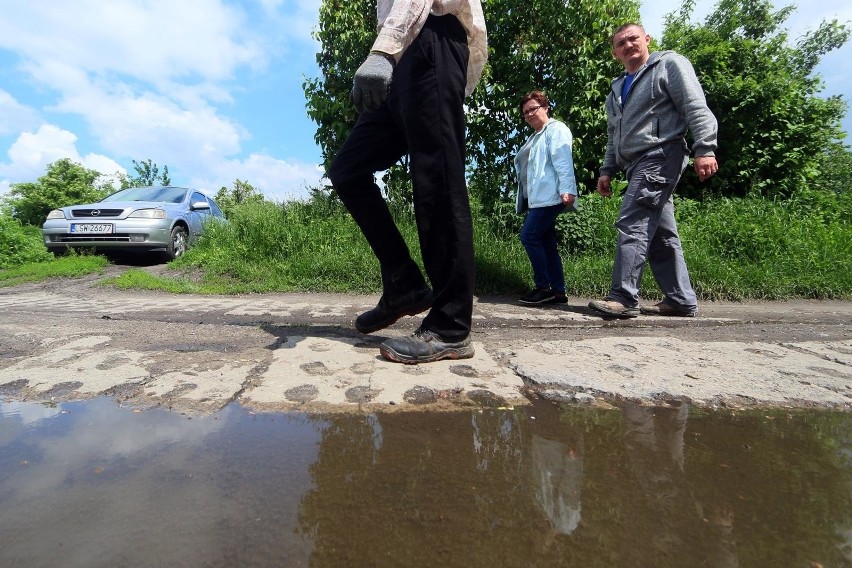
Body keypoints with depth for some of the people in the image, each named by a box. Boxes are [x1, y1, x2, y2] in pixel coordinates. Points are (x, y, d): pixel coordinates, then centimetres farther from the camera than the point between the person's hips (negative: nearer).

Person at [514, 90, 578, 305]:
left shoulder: (556, 129, 2)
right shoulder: (534, 138, 27)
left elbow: (563, 161, -13)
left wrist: (567, 189, -24)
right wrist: (523, 200, 18)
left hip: (549, 196, -9)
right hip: (537, 198, 9)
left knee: (529, 236, -16)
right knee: (546, 244, 5)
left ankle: (543, 287, -9)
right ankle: (558, 291, 8)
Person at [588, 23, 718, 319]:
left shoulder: (669, 64, 5)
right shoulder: (618, 87, 26)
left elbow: (696, 107, -6)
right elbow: (613, 136, 27)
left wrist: (705, 149, -17)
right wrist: (607, 170, 18)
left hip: (660, 155, -8)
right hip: (636, 163, 8)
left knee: (632, 224, -19)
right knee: (661, 233, 6)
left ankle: (624, 298, -20)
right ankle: (682, 300, 12)